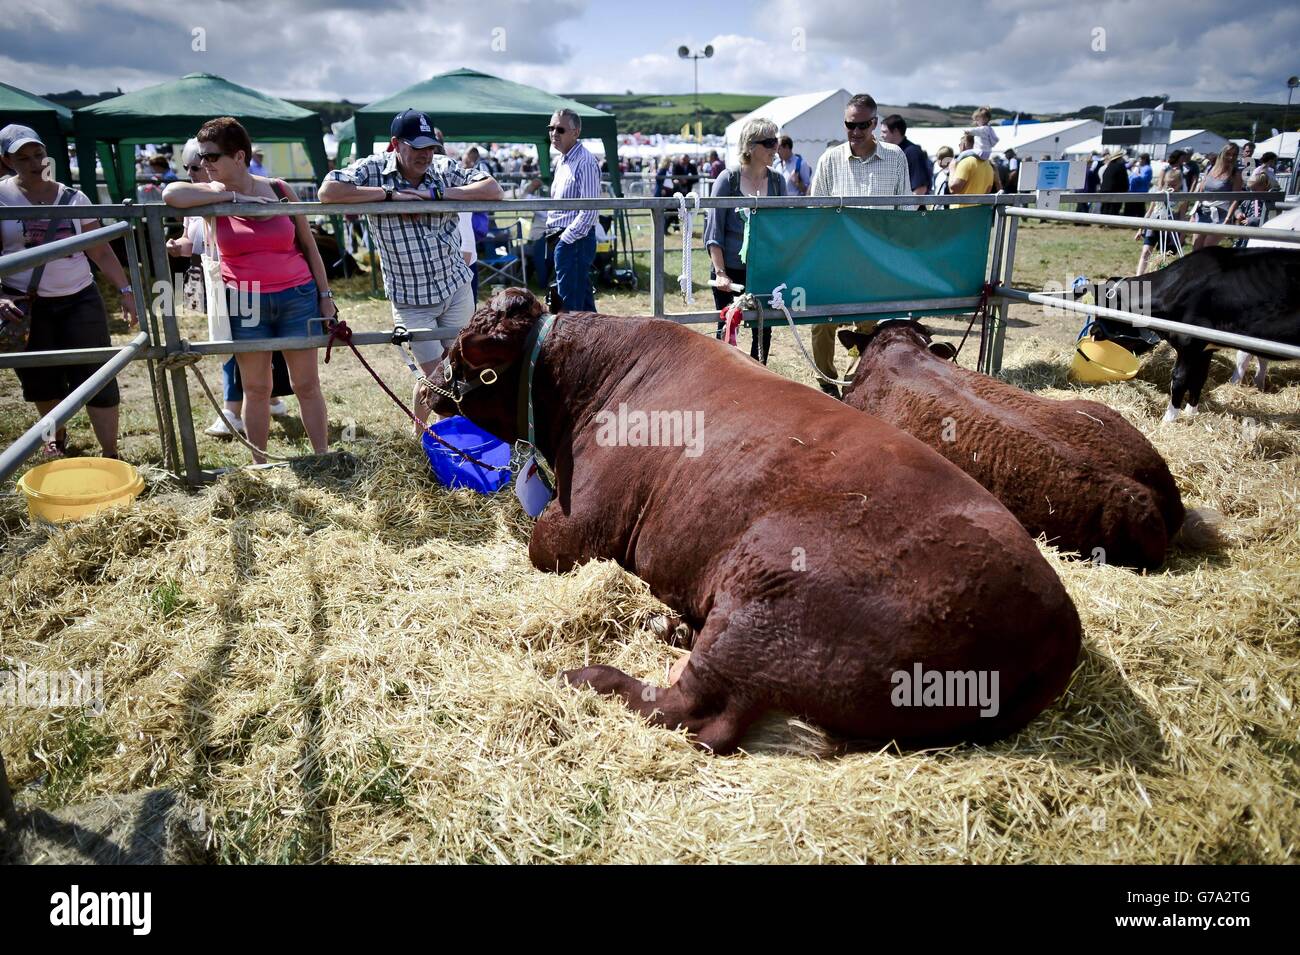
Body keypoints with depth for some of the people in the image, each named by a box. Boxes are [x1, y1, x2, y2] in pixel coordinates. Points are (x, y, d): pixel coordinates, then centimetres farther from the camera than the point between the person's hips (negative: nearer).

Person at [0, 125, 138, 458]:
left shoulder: (73, 198, 4)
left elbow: (100, 250, 6)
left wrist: (125, 290, -2)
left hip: (79, 299, 1)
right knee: (41, 379, 11)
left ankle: (110, 455, 0)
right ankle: (57, 434, 38)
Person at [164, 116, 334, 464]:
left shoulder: (280, 190, 1)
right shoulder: (214, 196, 0)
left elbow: (308, 246, 6)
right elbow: (171, 194, -21)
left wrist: (325, 296, 4)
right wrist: (234, 197, -18)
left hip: (297, 298, 0)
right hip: (245, 305, 0)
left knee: (307, 385, 6)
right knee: (256, 389, 7)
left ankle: (323, 458, 17)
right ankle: (260, 466, 18)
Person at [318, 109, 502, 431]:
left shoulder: (444, 167, -1)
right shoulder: (373, 169, -9)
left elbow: (493, 190, -10)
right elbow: (327, 192, -22)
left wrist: (437, 193, -19)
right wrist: (388, 193, -23)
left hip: (457, 287, 4)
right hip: (410, 299, -3)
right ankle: (418, 434, 23)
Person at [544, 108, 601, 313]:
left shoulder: (585, 162, -14)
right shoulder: (562, 161, 16)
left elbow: (589, 210, -20)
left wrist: (566, 238, -18)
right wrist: (554, 235, 13)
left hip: (574, 241, -10)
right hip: (562, 239, 10)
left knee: (570, 306, -7)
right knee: (584, 304, 16)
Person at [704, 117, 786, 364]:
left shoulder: (777, 180, 6)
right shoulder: (728, 179, -5)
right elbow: (713, 231, -6)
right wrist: (720, 273, -13)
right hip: (731, 271, -4)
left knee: (763, 330, 8)